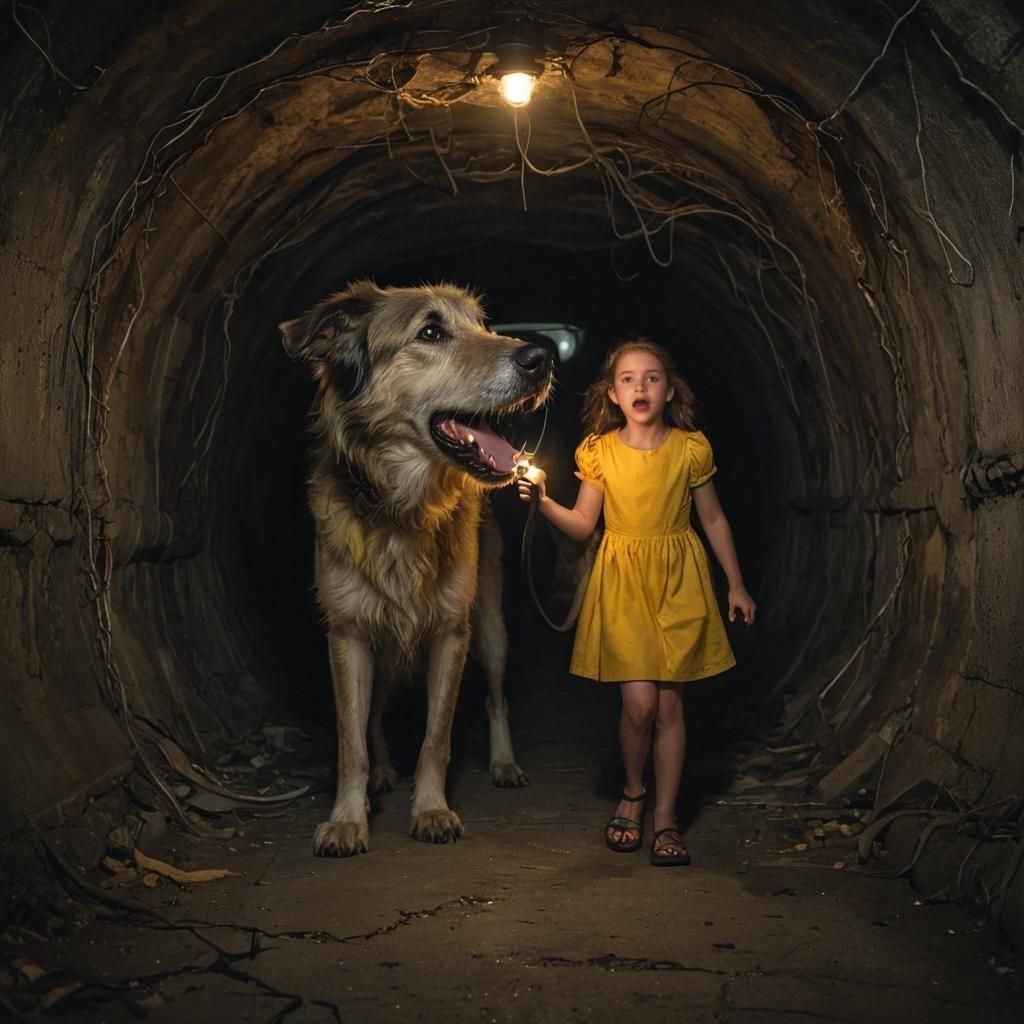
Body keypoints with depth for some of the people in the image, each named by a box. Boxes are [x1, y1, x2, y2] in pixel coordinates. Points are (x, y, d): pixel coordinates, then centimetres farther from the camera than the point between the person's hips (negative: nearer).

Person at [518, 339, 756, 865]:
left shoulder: (690, 448, -2)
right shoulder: (599, 451, -1)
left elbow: (713, 519, 8)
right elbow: (583, 525, 4)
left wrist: (736, 585, 10)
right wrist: (542, 501, -14)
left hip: (679, 580, 1)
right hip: (621, 580, 0)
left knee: (669, 701, 2)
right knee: (639, 701, -9)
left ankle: (665, 817, 13)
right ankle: (633, 792, 19)